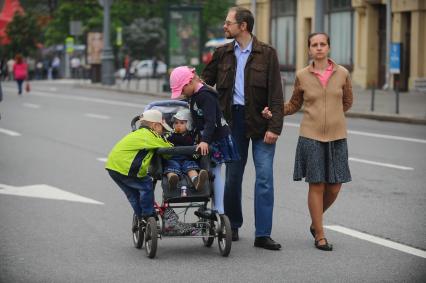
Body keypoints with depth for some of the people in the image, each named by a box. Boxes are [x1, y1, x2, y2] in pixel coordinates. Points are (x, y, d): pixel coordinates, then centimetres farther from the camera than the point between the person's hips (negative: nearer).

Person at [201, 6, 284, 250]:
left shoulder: (267, 54, -4)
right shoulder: (222, 54, 7)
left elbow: (275, 93, -7)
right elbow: (204, 82, 16)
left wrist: (274, 127, -14)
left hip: (260, 122, -3)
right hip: (233, 119, 3)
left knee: (265, 176, -5)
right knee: (233, 175, 10)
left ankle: (263, 234, -3)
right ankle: (232, 226, 25)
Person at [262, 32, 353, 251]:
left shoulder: (342, 74, 2)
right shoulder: (302, 76, 1)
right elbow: (294, 104, 12)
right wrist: (274, 112, -2)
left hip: (336, 137, 2)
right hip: (311, 137, -2)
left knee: (334, 187, 3)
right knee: (316, 185, -2)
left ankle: (315, 221, 30)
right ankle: (319, 235, 9)